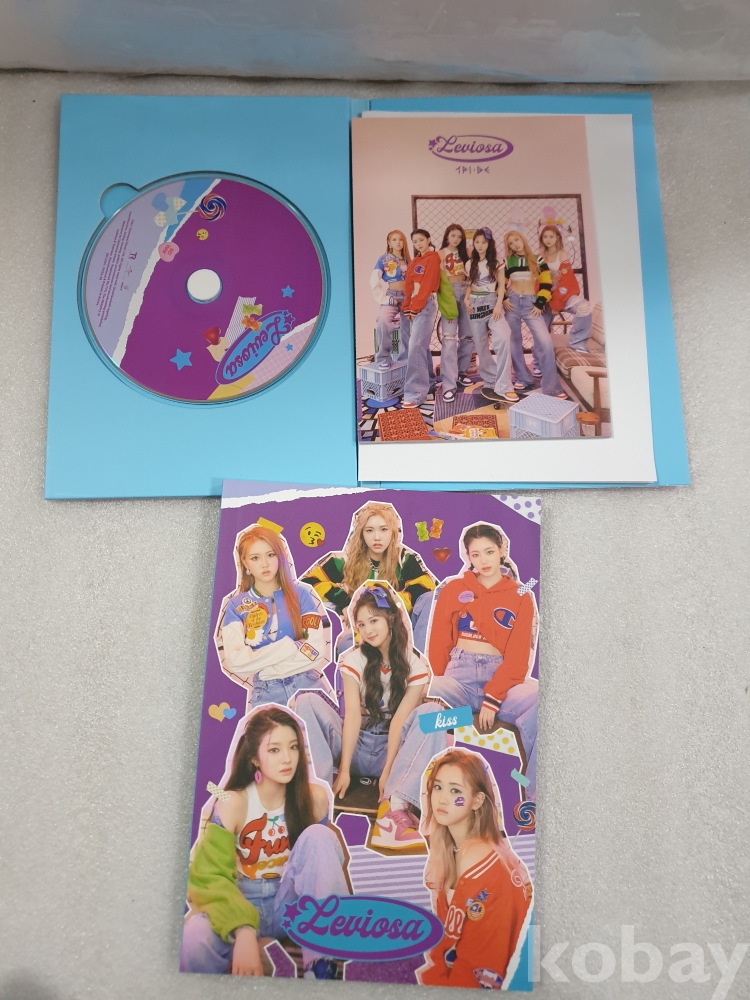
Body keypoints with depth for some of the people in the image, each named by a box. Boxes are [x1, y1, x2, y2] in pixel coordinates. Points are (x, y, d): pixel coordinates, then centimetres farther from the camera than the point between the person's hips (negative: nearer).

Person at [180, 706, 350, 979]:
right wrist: (244, 931, -35)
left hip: (291, 905, 4)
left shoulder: (315, 798, -8)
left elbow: (326, 856, 4)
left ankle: (320, 961, -25)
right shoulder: (233, 803, -15)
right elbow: (209, 876, -20)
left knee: (318, 836, -27)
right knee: (193, 941, -40)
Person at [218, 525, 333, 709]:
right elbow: (235, 661, -9)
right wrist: (289, 646, -10)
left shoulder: (301, 594, 1)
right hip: (265, 693, 0)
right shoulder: (236, 606, 2)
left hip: (308, 685, 0)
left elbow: (316, 649, -7)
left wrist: (264, 667, -9)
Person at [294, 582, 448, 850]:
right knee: (307, 702, -20)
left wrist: (388, 770, -20)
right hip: (355, 748, 1)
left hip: (392, 749, -1)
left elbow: (400, 719, -13)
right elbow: (353, 715, -11)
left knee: (431, 713, -28)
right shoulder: (353, 660, -1)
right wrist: (344, 769, -19)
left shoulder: (416, 665, -4)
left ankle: (395, 806, -38)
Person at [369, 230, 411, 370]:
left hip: (405, 297, 5)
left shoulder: (408, 261, 16)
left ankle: (405, 359, 16)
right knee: (384, 321, -30)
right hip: (391, 296, -5)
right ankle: (383, 358, -23)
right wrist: (383, 298, -13)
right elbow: (374, 281, -4)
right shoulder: (383, 259, 5)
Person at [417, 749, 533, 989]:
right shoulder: (450, 847, -1)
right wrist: (431, 974, -6)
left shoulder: (481, 864, -25)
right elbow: (444, 931, 3)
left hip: (476, 980, -6)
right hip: (452, 967, 6)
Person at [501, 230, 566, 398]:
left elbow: (546, 283, 2)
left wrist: (540, 304, -6)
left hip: (531, 303, -2)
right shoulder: (507, 261, 9)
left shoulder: (537, 260, 4)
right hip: (512, 302, 2)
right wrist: (503, 299, -1)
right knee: (514, 340, 5)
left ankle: (551, 387, -13)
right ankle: (523, 378, 18)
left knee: (545, 341, -15)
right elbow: (500, 282, 15)